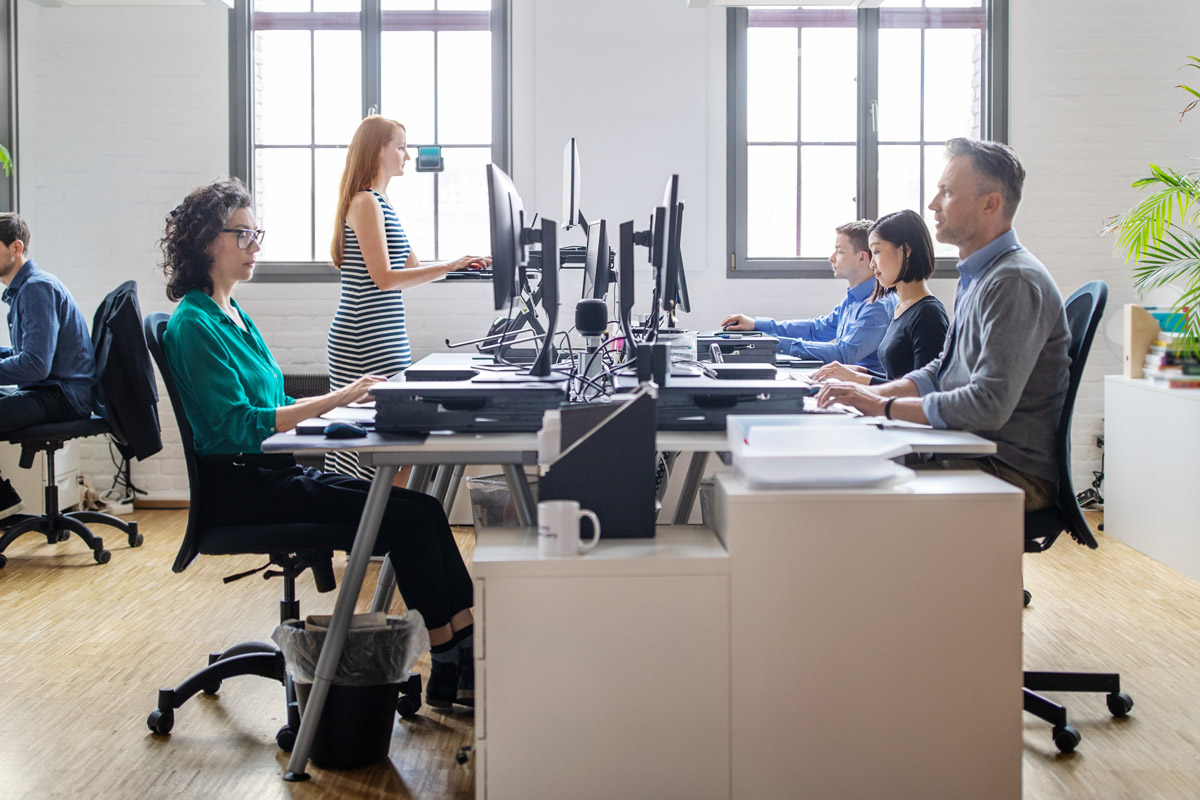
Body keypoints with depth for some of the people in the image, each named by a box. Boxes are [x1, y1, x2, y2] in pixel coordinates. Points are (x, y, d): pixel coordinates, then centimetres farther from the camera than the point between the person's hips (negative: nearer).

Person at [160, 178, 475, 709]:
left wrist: (347, 399, 6)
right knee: (409, 515, -18)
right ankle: (452, 661, -9)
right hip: (237, 488, -9)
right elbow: (237, 424, -21)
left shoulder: (232, 315, 18)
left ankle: (464, 657, -11)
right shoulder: (194, 324, -12)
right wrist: (335, 399, -23)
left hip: (271, 472, 9)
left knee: (419, 510, -8)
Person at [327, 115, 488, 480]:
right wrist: (447, 267, -18)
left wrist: (464, 265, 14)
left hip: (386, 337, 10)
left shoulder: (381, 202, 20)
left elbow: (410, 270, 22)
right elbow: (384, 277, -17)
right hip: (366, 339, -9)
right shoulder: (365, 203, -10)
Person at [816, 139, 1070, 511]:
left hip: (1011, 472, -9)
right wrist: (874, 391, 6)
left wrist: (884, 406, -18)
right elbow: (944, 371, 22)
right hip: (969, 455, 9)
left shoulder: (1015, 283, -18)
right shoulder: (976, 277, 15)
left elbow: (989, 405, -26)